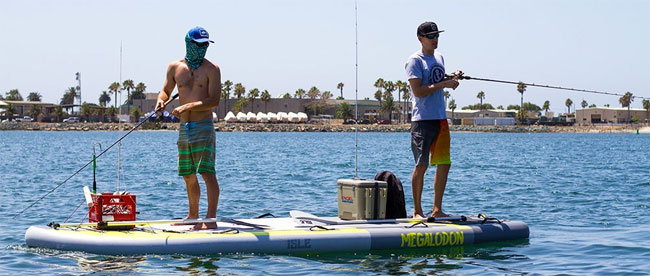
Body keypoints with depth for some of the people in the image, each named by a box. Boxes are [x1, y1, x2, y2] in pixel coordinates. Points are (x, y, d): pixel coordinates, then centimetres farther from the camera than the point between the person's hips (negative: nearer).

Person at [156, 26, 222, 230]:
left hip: (203, 128, -5)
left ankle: (211, 219, -13)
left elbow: (214, 101, -12)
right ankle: (193, 216, 27)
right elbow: (166, 91, 21)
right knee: (188, 176, 13)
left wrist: (187, 107, -19)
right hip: (184, 128, 5)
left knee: (207, 173, -12)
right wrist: (161, 100, -3)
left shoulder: (211, 69, -4)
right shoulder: (175, 67, 9)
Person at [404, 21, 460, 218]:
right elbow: (418, 90, -17)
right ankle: (417, 211, 1)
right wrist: (443, 84, -16)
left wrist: (451, 79, 6)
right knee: (422, 164, -6)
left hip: (440, 118, 8)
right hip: (423, 119, -8)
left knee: (444, 163, 7)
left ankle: (437, 209, 14)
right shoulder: (415, 60, -8)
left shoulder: (439, 58, 16)